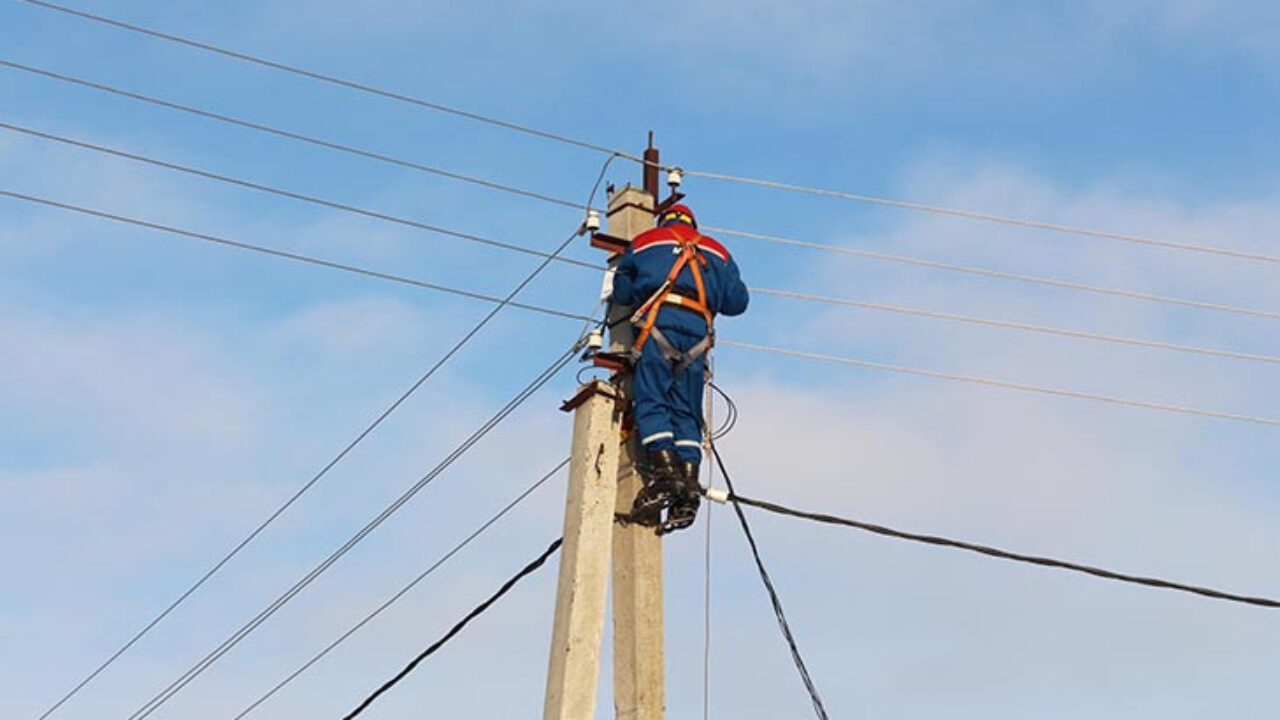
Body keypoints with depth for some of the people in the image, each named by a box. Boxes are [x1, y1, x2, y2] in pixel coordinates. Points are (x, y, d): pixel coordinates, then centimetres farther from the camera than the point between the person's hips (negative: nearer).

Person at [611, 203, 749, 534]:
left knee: (651, 401, -8)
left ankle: (663, 469, -27)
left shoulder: (643, 242, 24)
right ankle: (689, 479, -14)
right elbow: (737, 302, 21)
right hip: (698, 330, 3)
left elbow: (621, 292, 25)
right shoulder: (716, 251, 28)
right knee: (687, 411, 1)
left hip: (658, 322, -2)